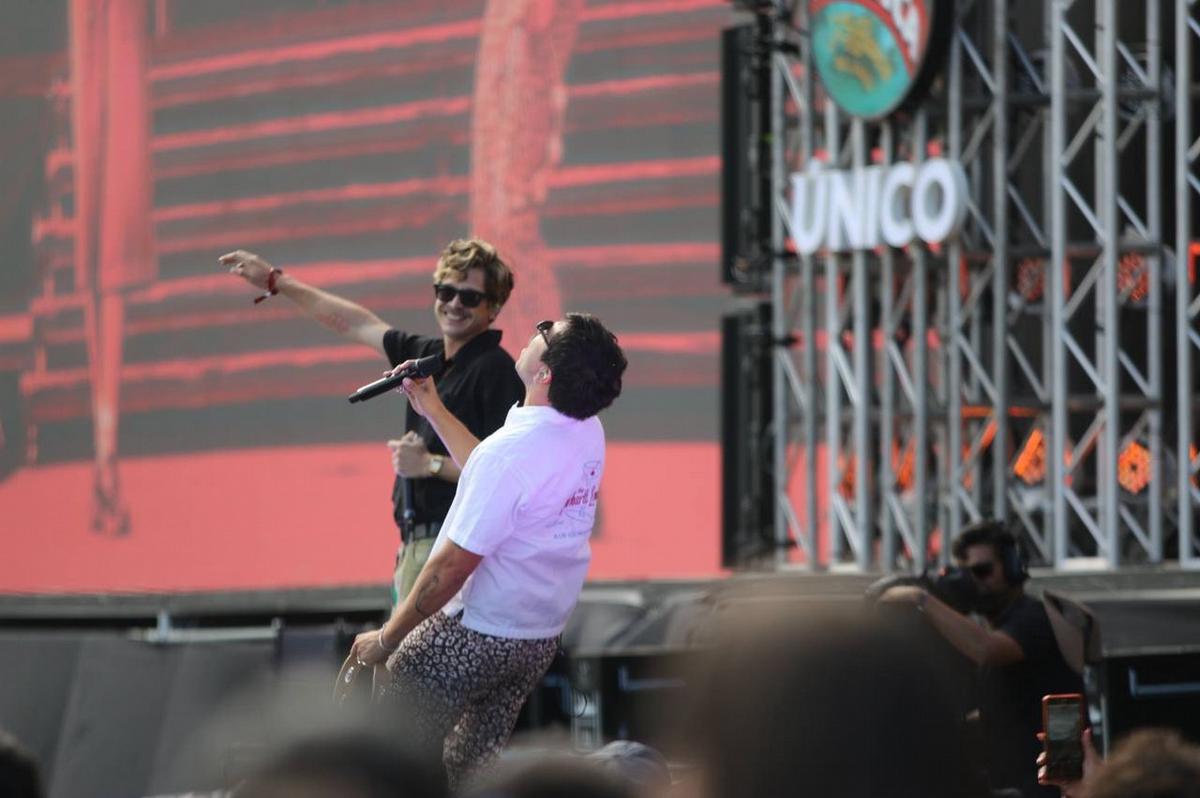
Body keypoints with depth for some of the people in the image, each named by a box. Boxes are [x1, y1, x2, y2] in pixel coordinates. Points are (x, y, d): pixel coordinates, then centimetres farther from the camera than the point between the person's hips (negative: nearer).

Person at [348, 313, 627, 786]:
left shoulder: (512, 450, -28)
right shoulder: (589, 432, -4)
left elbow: (451, 569, -22)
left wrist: (386, 639, -11)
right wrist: (434, 411, 17)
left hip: (475, 636, -8)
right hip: (543, 639, 8)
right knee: (471, 772, 17)